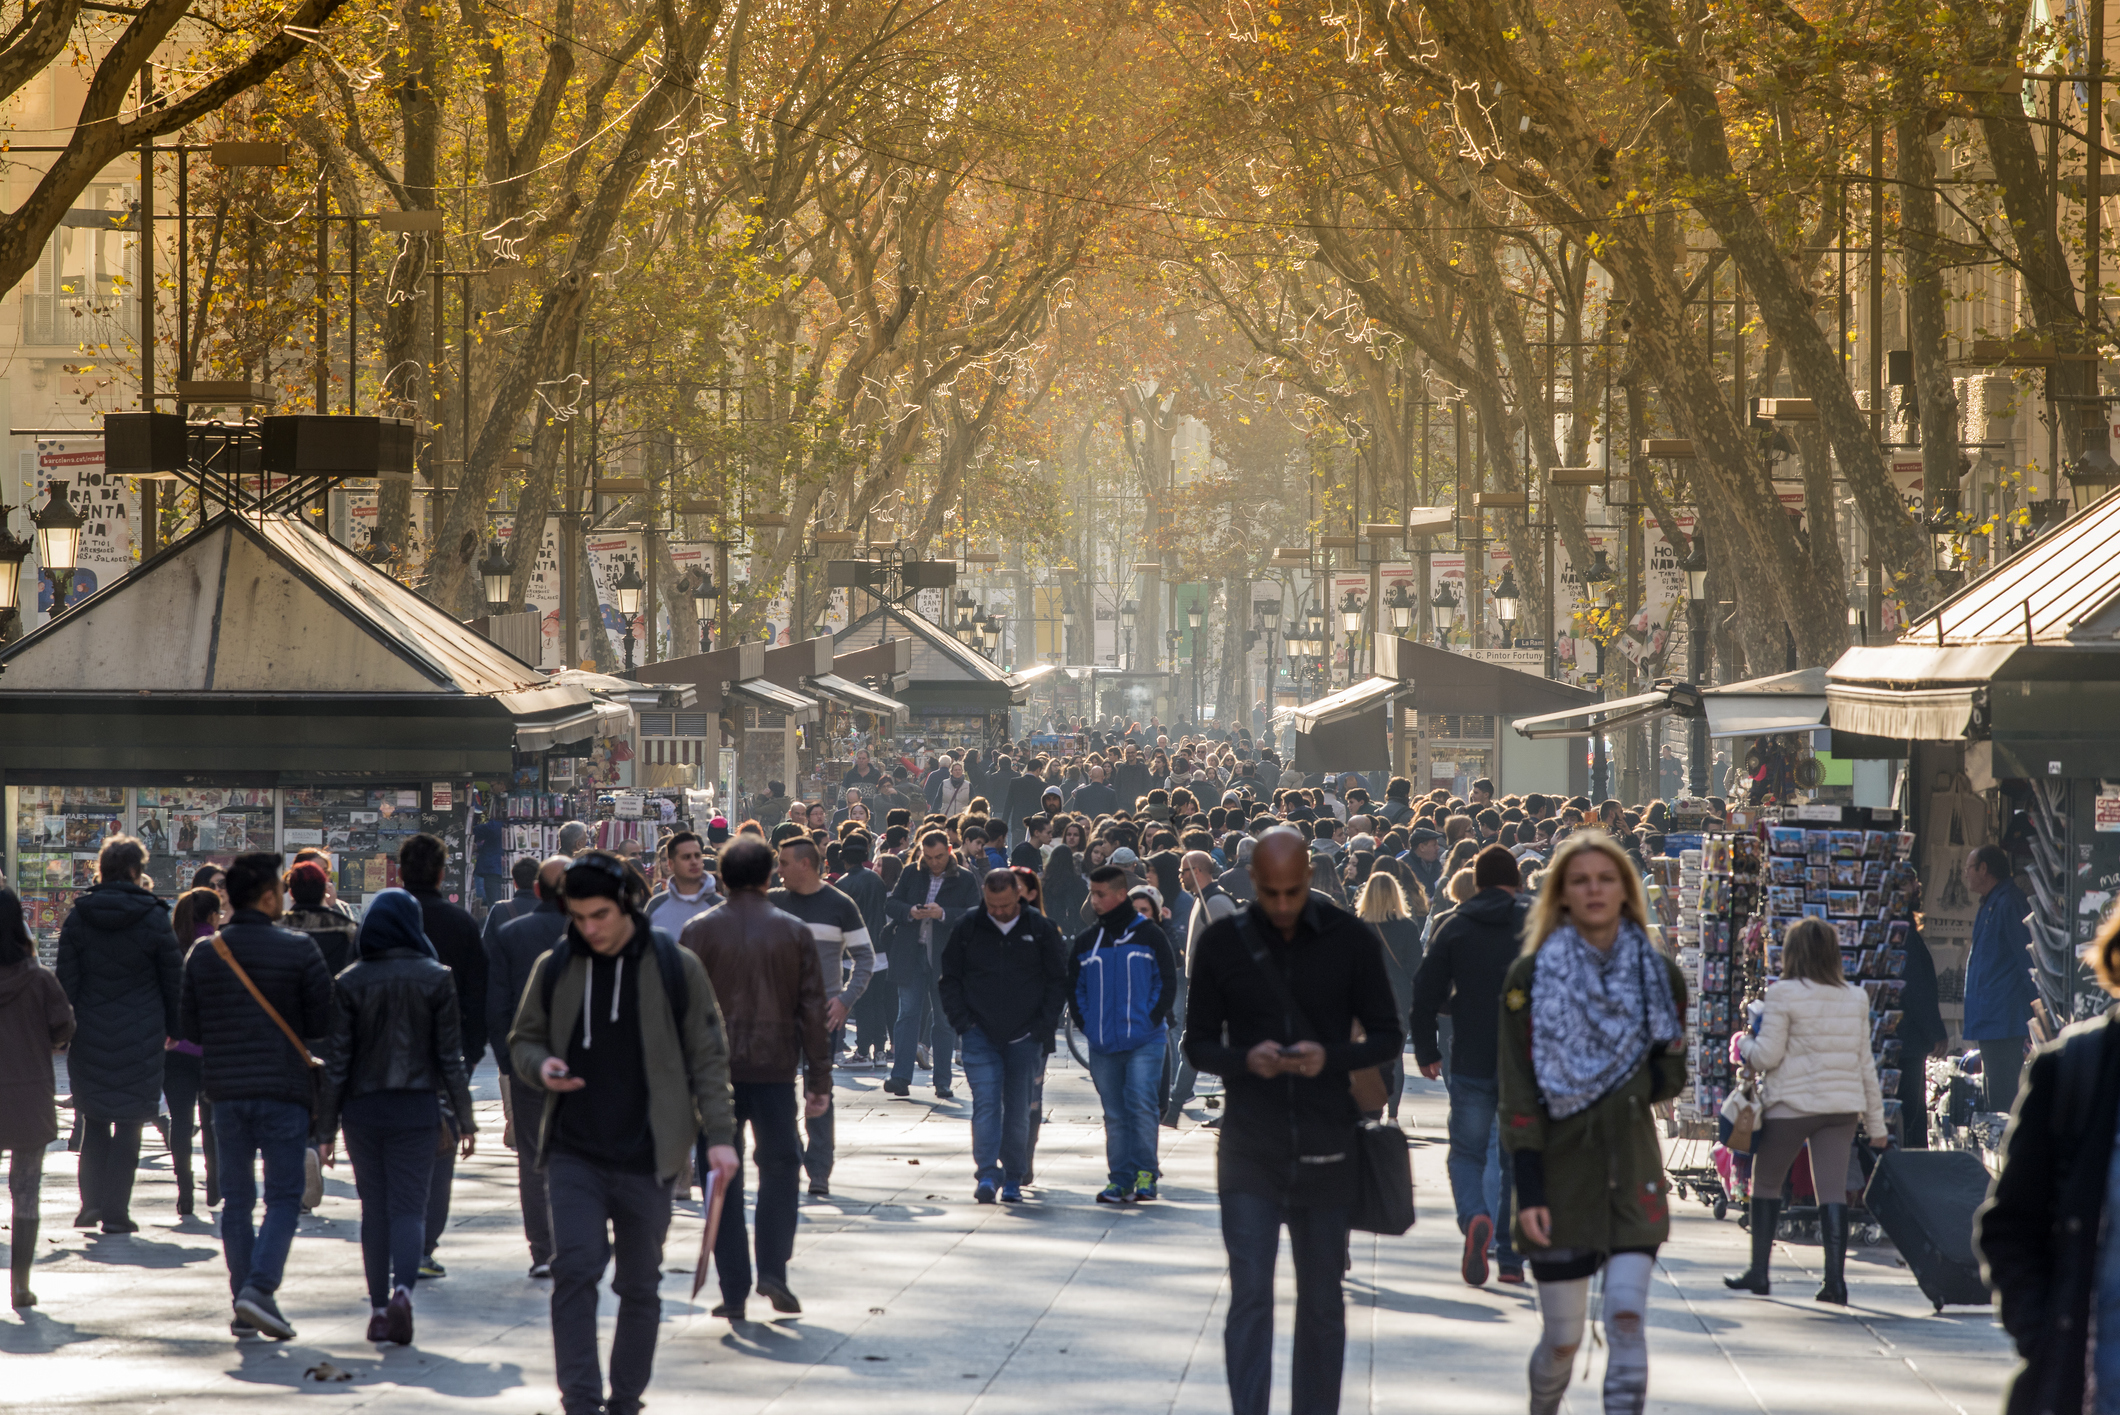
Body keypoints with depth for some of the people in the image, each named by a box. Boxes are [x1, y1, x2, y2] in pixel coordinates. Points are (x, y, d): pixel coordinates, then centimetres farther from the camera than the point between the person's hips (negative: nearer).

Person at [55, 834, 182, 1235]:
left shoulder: (78, 918, 0)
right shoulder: (154, 918, -5)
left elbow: (65, 980, 1)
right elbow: (172, 980, 0)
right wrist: (173, 1029, 11)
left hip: (90, 1037, 2)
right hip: (139, 1036, -2)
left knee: (94, 1123, 15)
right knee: (128, 1125, 2)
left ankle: (91, 1203, 9)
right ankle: (116, 1210, -1)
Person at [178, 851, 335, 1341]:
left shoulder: (202, 954, 4)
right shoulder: (297, 950, -8)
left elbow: (188, 1029, 7)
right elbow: (324, 1024, -8)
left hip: (226, 1092, 4)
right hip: (284, 1089, -4)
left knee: (236, 1199, 11)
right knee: (283, 1197, 1)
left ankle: (243, 1308, 10)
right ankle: (259, 1287, -16)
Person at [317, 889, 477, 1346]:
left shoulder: (349, 982, -3)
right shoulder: (436, 979, -3)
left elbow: (337, 1059, -2)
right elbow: (450, 1055, -1)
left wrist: (326, 1125, 3)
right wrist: (464, 1119, 6)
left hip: (363, 1107, 1)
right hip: (418, 1106, -1)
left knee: (374, 1209, 11)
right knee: (409, 1205, -1)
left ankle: (379, 1308, 11)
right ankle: (402, 1289, -25)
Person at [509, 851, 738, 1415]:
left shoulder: (676, 968, -1)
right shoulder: (554, 969, 4)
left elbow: (707, 1057, 2)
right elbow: (523, 1041, 15)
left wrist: (719, 1134, -5)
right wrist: (542, 1065, -9)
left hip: (647, 1158, -1)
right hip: (574, 1154, 1)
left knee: (640, 1285, 8)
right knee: (574, 1269, -14)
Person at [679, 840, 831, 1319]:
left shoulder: (699, 932, -1)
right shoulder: (794, 932, 2)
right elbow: (812, 1009, 2)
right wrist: (819, 1079, 7)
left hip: (715, 1069, 0)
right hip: (775, 1067, 0)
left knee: (723, 1177, 5)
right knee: (779, 1165, 14)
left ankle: (734, 1291, 3)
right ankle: (773, 1270, -2)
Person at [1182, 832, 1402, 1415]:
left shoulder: (1349, 940, 0)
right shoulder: (1223, 944, 1)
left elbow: (1387, 1035, 4)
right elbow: (1198, 1042, 5)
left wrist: (1332, 1058, -16)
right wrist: (1244, 1060, -16)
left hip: (1326, 1148, 1)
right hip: (1249, 1153, -1)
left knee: (1322, 1302, 11)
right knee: (1250, 1297, -9)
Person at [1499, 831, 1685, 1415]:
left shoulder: (1658, 974, 4)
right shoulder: (1530, 977, -4)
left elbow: (1670, 1080, 12)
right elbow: (1518, 1095, -6)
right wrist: (1528, 1192, -13)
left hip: (1632, 1172, 2)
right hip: (1560, 1173, -2)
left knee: (1627, 1317, -12)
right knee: (1562, 1338, 4)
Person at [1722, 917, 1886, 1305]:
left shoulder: (1784, 994, -8)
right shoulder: (1856, 998, 7)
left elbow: (1767, 1056, -9)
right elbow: (1865, 1063, 10)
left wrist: (1743, 1044, 14)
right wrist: (1875, 1124, 15)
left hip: (1792, 1105, -4)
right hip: (1842, 1108, 4)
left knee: (1766, 1183, 11)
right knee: (1832, 1189, 1)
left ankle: (1758, 1270, 14)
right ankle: (1835, 1279, -8)